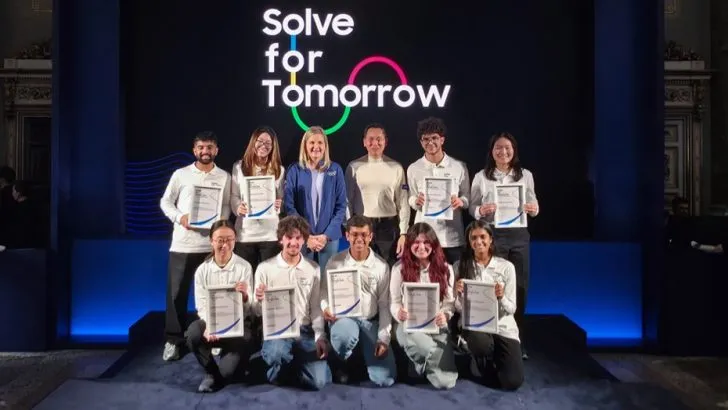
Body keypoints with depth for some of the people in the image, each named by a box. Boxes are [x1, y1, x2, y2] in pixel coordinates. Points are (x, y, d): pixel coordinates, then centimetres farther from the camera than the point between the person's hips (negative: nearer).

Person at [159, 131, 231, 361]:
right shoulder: (181, 174, 4)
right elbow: (165, 201, 6)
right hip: (182, 244, -1)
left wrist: (222, 219, -10)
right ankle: (174, 340, 15)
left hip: (212, 245, 1)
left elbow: (226, 204, 10)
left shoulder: (224, 177, 7)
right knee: (177, 293, 2)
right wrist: (180, 218, -11)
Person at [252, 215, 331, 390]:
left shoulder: (313, 269, 4)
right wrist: (259, 301, -23)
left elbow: (316, 307, 6)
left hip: (304, 332, 2)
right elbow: (257, 312, 1)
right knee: (278, 351, -38)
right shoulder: (265, 268, -3)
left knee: (319, 381, -15)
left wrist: (320, 337, -7)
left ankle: (293, 364, 20)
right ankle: (277, 371, 1)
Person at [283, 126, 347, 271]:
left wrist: (327, 235, -8)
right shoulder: (295, 170, 0)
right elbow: (289, 206, -2)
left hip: (329, 237, 1)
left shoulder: (335, 170, 3)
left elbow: (341, 206, 2)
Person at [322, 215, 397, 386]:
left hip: (370, 322, 1)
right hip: (342, 318, -1)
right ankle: (338, 363, -3)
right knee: (346, 335, -40)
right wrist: (326, 309, -22)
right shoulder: (335, 262, -5)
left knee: (385, 379, -11)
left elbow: (384, 305, 1)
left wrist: (383, 338, -6)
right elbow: (324, 293, 1)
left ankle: (364, 354, 22)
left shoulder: (381, 266, -2)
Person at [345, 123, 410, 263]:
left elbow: (403, 203, 2)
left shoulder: (396, 168, 2)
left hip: (388, 227, 0)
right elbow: (348, 200, 5)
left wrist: (403, 233, -4)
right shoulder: (354, 167, 2)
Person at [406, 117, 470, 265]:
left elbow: (467, 197, 8)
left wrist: (460, 201, -13)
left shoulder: (459, 167, 3)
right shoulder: (413, 169, 5)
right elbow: (411, 200, 9)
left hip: (452, 237, 0)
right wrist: (416, 201, -13)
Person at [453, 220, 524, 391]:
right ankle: (487, 368, 3)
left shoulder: (506, 266, -2)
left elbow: (511, 309, -2)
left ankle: (495, 358, 25)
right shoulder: (460, 266, -2)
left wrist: (501, 297, -23)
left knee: (513, 381, -12)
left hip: (502, 325, 1)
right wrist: (457, 293, -22)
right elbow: (458, 309, -1)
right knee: (482, 344, -37)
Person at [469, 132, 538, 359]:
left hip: (519, 235, 2)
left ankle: (517, 340, 21)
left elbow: (534, 205, 8)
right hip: (492, 235, -2)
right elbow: (472, 207, 3)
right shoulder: (481, 177, 1)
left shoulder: (526, 175, 6)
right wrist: (480, 211, -18)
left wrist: (533, 208, -14)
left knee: (520, 287, 6)